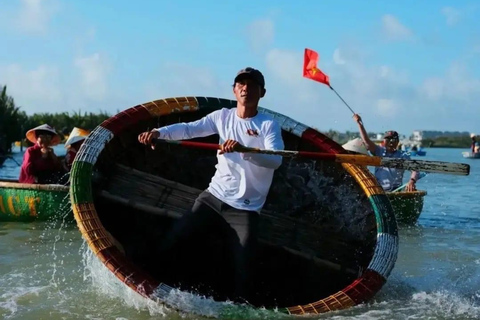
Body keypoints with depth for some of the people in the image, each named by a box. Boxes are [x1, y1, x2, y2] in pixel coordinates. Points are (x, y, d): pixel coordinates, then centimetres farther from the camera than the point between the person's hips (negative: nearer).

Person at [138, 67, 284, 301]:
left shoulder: (269, 125, -5)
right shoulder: (223, 116, 7)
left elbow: (276, 160, -22)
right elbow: (189, 129, -7)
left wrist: (242, 149, -39)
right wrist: (158, 132, -25)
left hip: (245, 210, -3)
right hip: (212, 198, 4)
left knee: (242, 270, -11)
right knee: (172, 242, -1)